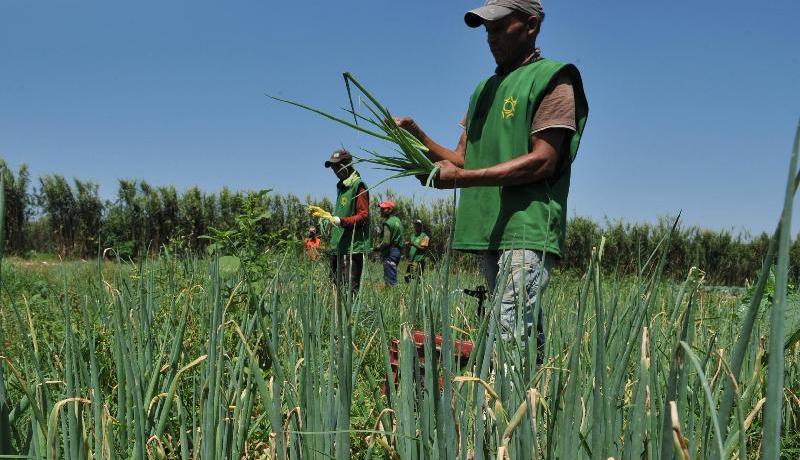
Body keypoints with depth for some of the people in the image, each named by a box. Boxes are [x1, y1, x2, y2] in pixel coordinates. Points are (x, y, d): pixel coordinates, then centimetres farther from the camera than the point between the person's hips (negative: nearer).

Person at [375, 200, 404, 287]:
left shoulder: (388, 223, -14)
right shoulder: (398, 220, 15)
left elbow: (386, 242, -21)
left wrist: (377, 248, -5)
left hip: (390, 252, -10)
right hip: (397, 251, 10)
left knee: (390, 281, -8)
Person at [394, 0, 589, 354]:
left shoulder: (552, 78, 0)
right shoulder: (486, 88, 23)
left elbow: (543, 161, -12)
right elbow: (462, 159, 20)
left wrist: (462, 177, -15)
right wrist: (417, 136, 3)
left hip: (527, 231, -7)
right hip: (487, 232, 7)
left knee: (511, 337, -16)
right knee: (528, 338, 9)